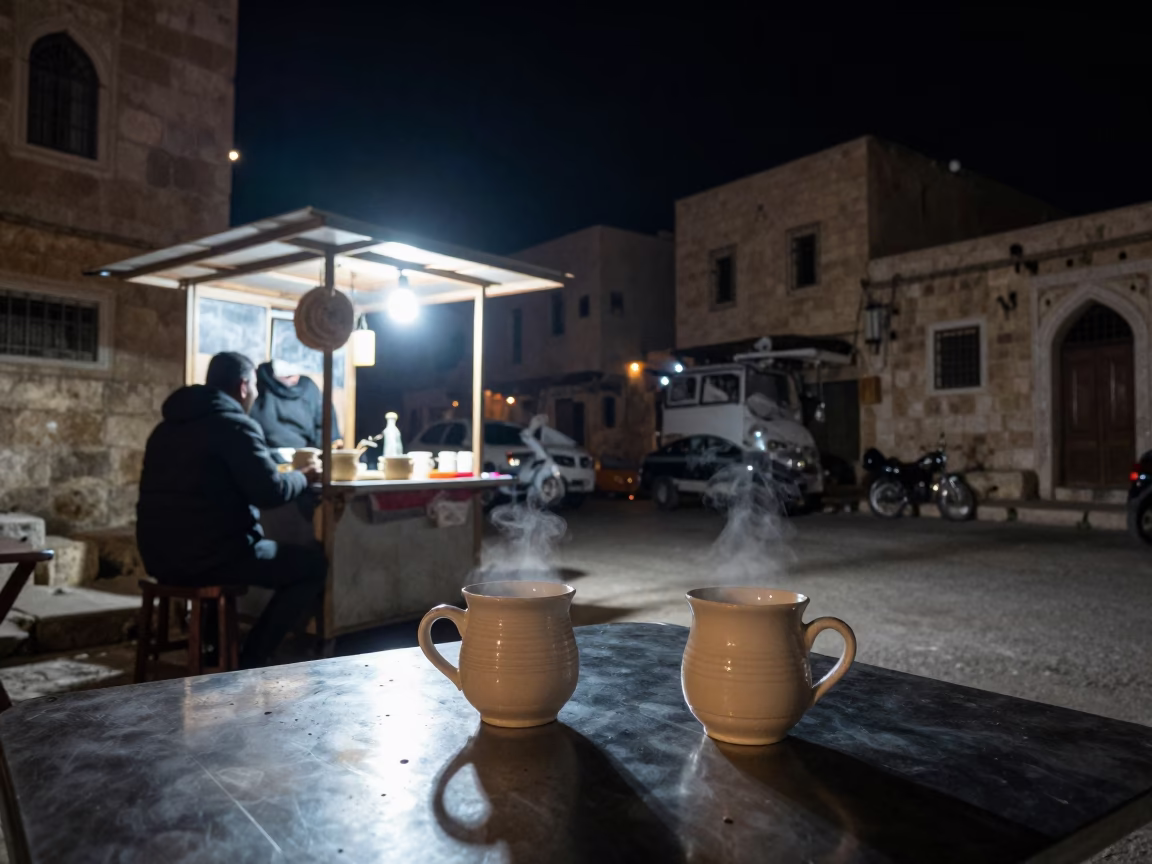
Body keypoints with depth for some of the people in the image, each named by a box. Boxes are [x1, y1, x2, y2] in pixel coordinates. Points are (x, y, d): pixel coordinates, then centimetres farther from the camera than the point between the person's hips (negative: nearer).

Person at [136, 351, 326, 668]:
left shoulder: (168, 425, 17)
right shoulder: (236, 425, -10)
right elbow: (272, 492, -15)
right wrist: (304, 476, 6)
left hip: (160, 556, 9)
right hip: (210, 556, -9)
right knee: (314, 562, 3)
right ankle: (252, 661, 3)